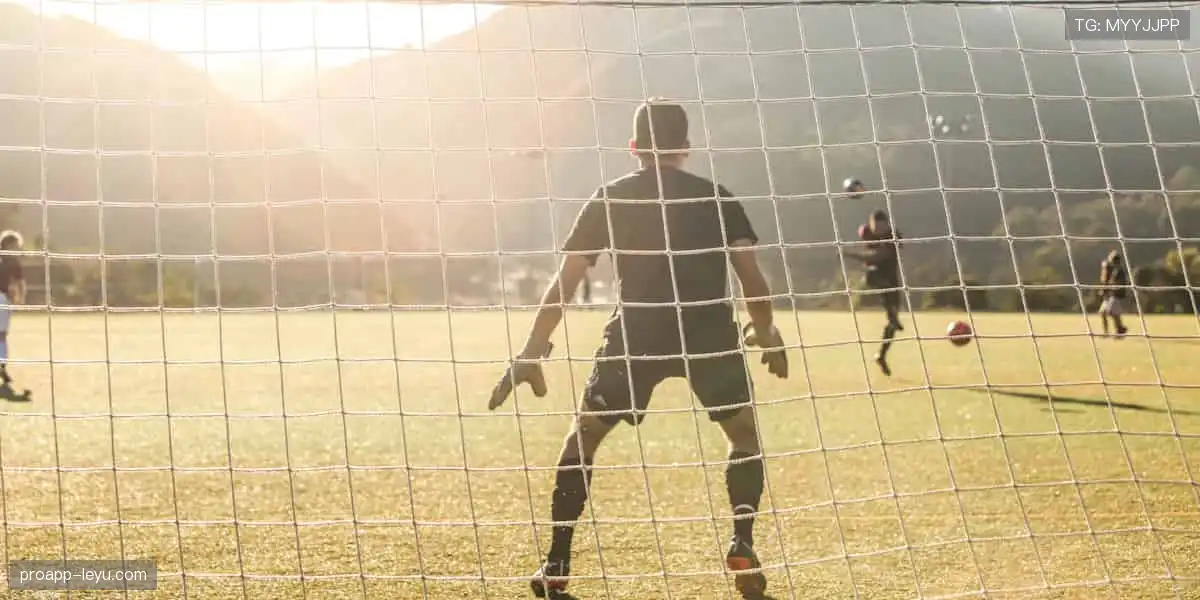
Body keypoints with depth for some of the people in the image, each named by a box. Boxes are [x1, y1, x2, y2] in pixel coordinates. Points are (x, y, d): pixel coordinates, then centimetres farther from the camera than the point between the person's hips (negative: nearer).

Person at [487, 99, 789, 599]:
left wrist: (531, 352, 12)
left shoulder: (609, 199, 13)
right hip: (709, 333, 1)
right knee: (745, 433, 23)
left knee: (582, 436, 16)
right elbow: (752, 277, 6)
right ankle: (742, 546, 8)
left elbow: (564, 282, 9)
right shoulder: (717, 198, 14)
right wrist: (766, 335, 22)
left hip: (637, 334, 0)